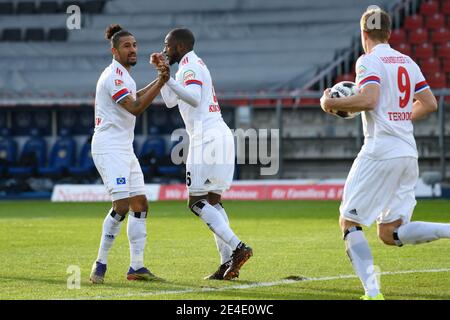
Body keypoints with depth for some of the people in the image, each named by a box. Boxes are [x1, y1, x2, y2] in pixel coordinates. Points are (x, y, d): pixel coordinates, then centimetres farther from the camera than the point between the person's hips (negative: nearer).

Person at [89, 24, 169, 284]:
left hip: (125, 149, 10)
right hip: (109, 148, -10)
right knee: (122, 205, -18)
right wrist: (161, 82, -24)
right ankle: (100, 265, -11)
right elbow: (135, 108, -23)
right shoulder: (114, 76, -14)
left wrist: (159, 81, 32)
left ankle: (137, 267, 7)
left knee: (140, 205, 6)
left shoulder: (123, 75, 17)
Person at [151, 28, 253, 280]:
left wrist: (168, 79, -26)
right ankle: (228, 260, 4)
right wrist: (162, 71, 28)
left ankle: (237, 247, -18)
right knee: (212, 201, 10)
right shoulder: (193, 65, 24)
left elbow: (194, 98, -25)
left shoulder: (189, 66, -7)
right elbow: (171, 101, 32)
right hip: (221, 134, 10)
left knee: (197, 202, -8)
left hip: (206, 137, -10)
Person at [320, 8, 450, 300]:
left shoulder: (369, 61, -6)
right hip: (408, 153, 7)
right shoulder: (408, 62, 16)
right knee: (390, 234, 11)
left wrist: (330, 103, -6)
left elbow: (368, 99, -20)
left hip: (380, 152, -7)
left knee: (349, 222, 2)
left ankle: (372, 292, -15)